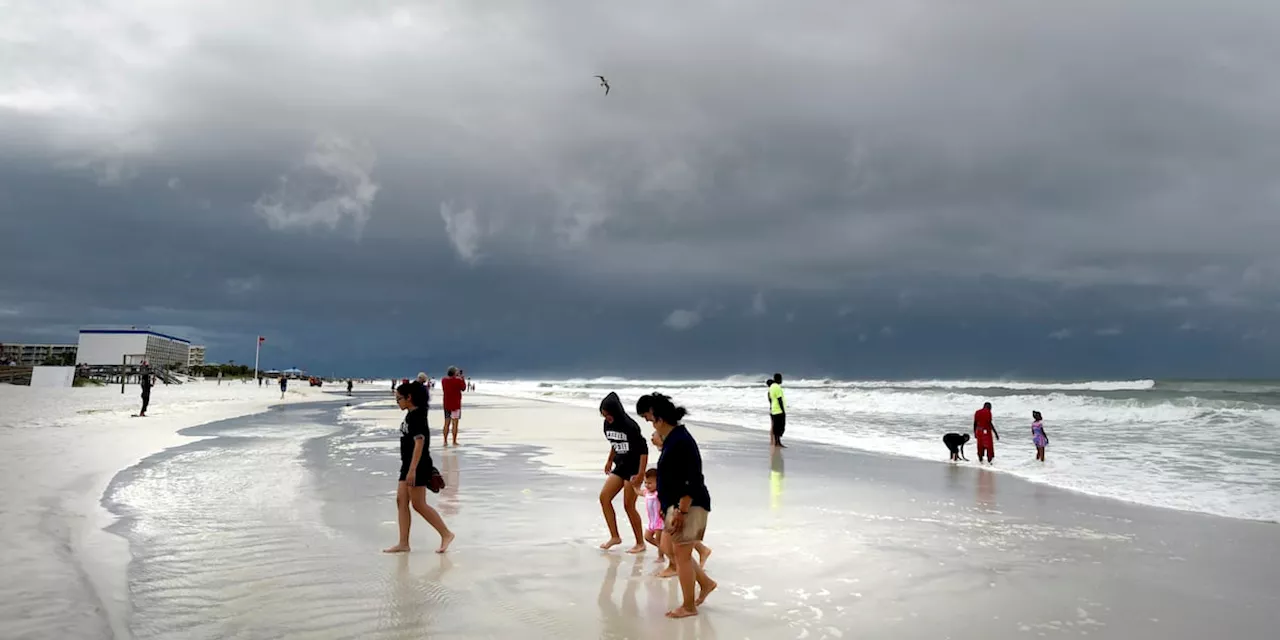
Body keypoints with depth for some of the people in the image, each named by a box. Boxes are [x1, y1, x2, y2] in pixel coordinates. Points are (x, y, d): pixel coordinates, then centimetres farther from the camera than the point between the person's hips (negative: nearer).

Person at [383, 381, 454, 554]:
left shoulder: (417, 416, -17)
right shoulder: (410, 414, 13)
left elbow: (419, 443, -23)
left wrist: (412, 470, -27)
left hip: (418, 466, -10)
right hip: (408, 465, 10)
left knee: (418, 505, -5)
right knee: (401, 501, 7)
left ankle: (446, 534, 5)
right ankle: (403, 543, 11)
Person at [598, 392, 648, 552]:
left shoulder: (630, 426, -21)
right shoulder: (608, 425, 0)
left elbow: (644, 450, -19)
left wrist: (640, 475, -22)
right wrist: (610, 460, 22)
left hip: (633, 468, -8)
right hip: (620, 466, 8)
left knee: (628, 505, -6)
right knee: (604, 497, 1)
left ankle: (640, 543, 8)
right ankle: (615, 536, 11)